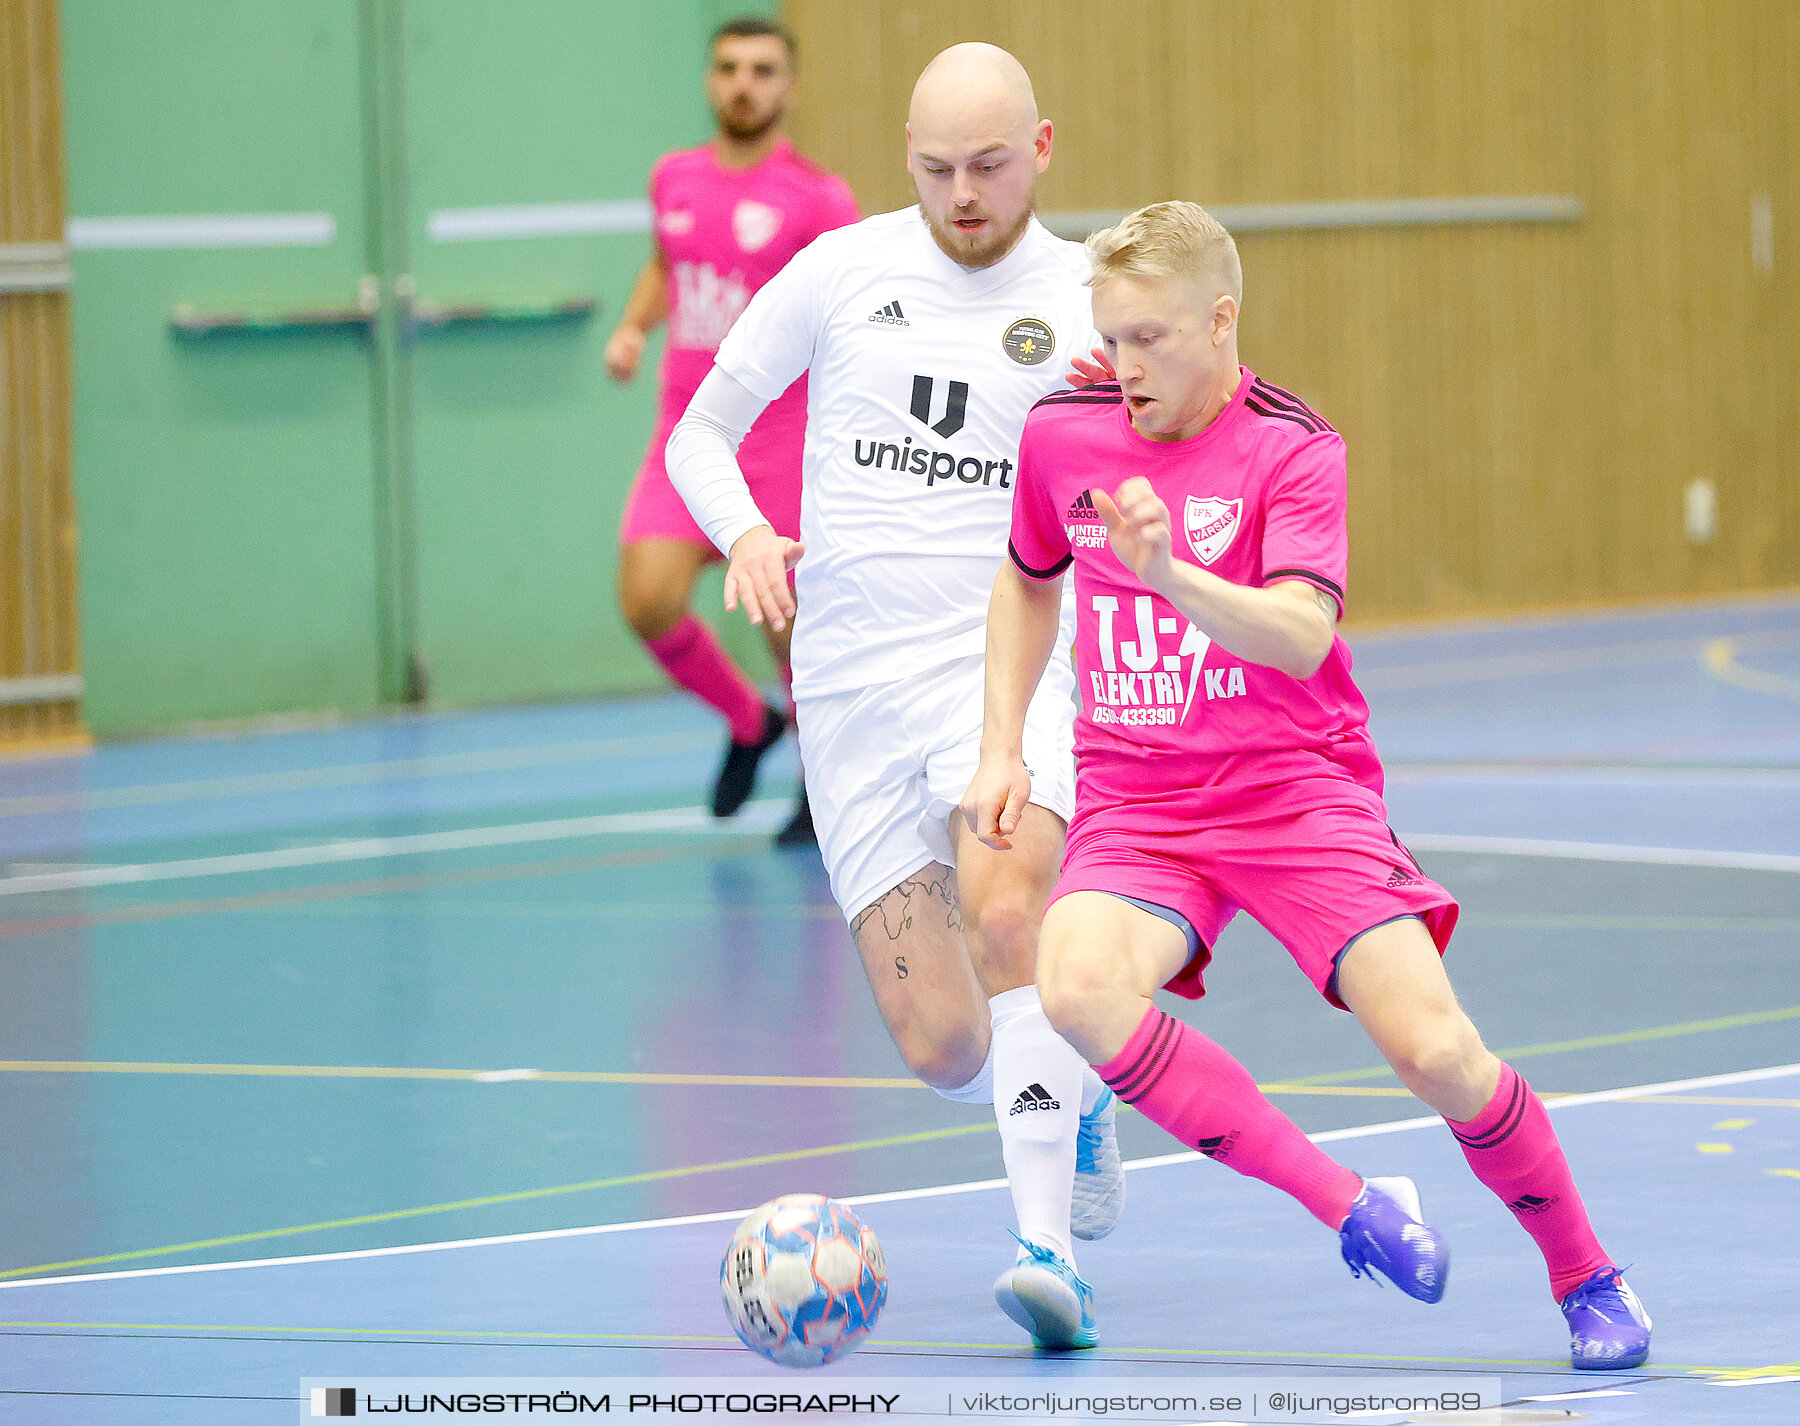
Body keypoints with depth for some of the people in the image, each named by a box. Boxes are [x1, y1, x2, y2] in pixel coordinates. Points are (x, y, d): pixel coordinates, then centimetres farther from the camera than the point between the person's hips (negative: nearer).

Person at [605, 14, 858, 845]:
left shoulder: (818, 199, -8)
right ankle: (747, 722, 17)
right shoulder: (674, 181, 8)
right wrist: (633, 326, 11)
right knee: (649, 604, -12)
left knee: (791, 625, -1)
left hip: (781, 448, -4)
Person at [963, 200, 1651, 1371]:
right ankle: (1350, 1208, -19)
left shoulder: (1296, 452, -9)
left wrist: (1170, 573, -40)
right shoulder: (1062, 438, 4)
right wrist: (1002, 745, 14)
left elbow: (1299, 636, -24)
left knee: (1435, 1050, -18)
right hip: (1135, 803, 3)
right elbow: (1029, 582, 24)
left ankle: (1586, 1277, 10)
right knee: (1079, 988, -30)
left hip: (1296, 790, -3)